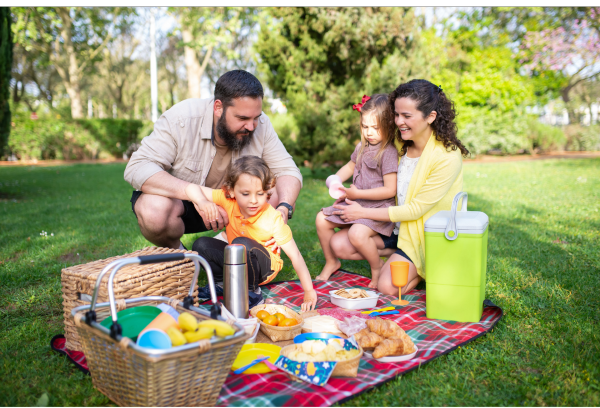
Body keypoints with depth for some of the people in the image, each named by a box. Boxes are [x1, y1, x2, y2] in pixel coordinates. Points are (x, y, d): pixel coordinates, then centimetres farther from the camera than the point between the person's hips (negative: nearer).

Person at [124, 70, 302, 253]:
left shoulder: (260, 126, -16)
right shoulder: (180, 119, -27)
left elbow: (287, 170, -13)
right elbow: (136, 168, -33)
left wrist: (283, 210, -36)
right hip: (179, 196, -3)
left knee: (277, 195, -19)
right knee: (154, 211, -36)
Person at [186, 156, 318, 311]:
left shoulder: (273, 219, -27)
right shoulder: (228, 200, -19)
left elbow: (296, 256, -24)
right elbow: (192, 188, -16)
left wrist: (309, 292, -28)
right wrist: (203, 201, -39)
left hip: (265, 266, -4)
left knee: (242, 244, -35)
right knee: (201, 245, -17)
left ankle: (251, 292, -14)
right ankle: (225, 283, 1)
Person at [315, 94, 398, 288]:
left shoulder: (389, 152, -17)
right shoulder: (362, 146, 8)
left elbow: (390, 190, -20)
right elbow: (351, 166, 28)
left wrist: (357, 194, -20)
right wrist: (336, 179, 7)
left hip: (378, 208, -8)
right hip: (356, 204, 8)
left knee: (356, 234, -32)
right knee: (321, 219, 0)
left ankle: (377, 266, -2)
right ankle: (331, 262, 20)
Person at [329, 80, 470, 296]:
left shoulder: (447, 157, -23)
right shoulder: (401, 144, -1)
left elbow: (416, 209, -22)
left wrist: (363, 212, -17)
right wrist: (354, 195, -2)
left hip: (422, 236, -7)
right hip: (394, 225, 7)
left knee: (388, 287, -21)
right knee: (339, 245, -6)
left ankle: (425, 270, 8)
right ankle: (396, 257, 6)